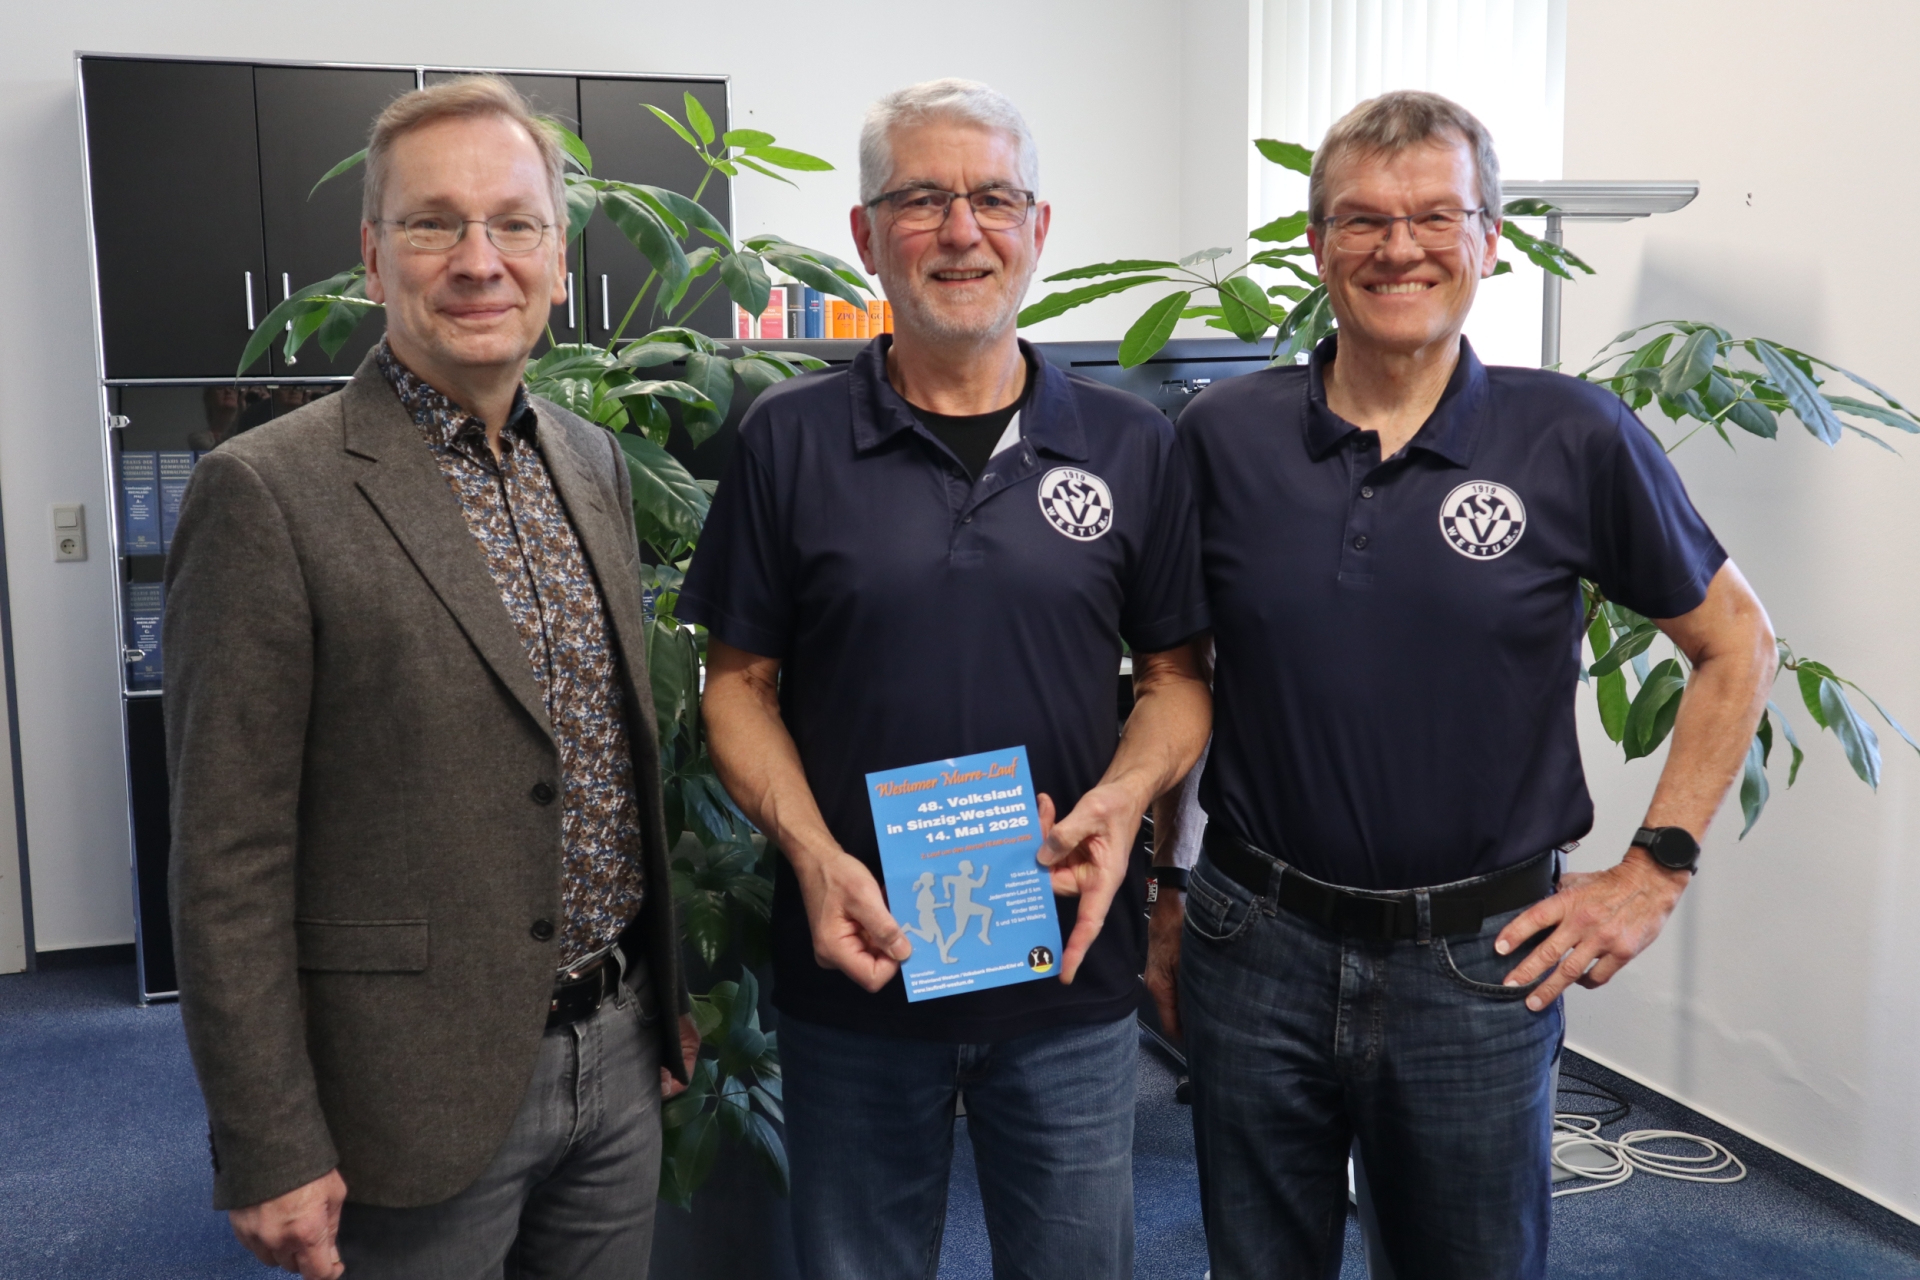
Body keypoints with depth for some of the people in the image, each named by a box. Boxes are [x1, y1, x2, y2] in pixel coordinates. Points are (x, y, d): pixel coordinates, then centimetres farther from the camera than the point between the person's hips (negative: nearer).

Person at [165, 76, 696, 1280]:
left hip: (620, 1050, 6)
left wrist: (667, 990, 15)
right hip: (423, 1086, -6)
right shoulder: (267, 492, -14)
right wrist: (270, 1155, -13)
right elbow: (228, 861, -14)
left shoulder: (593, 462, 7)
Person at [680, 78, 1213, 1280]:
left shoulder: (1130, 446, 1)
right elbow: (741, 683, 0)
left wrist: (1126, 795, -14)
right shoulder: (791, 440, -2)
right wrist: (815, 855, -14)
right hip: (858, 962, 0)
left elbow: (1177, 672, 6)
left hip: (1072, 962, 1)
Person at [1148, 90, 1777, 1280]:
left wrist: (1655, 872, -1)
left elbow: (1735, 645, 4)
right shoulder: (1224, 436, -2)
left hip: (1478, 962, -1)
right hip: (1257, 949, 2)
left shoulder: (1578, 440, -7)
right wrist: (1162, 893, 8)